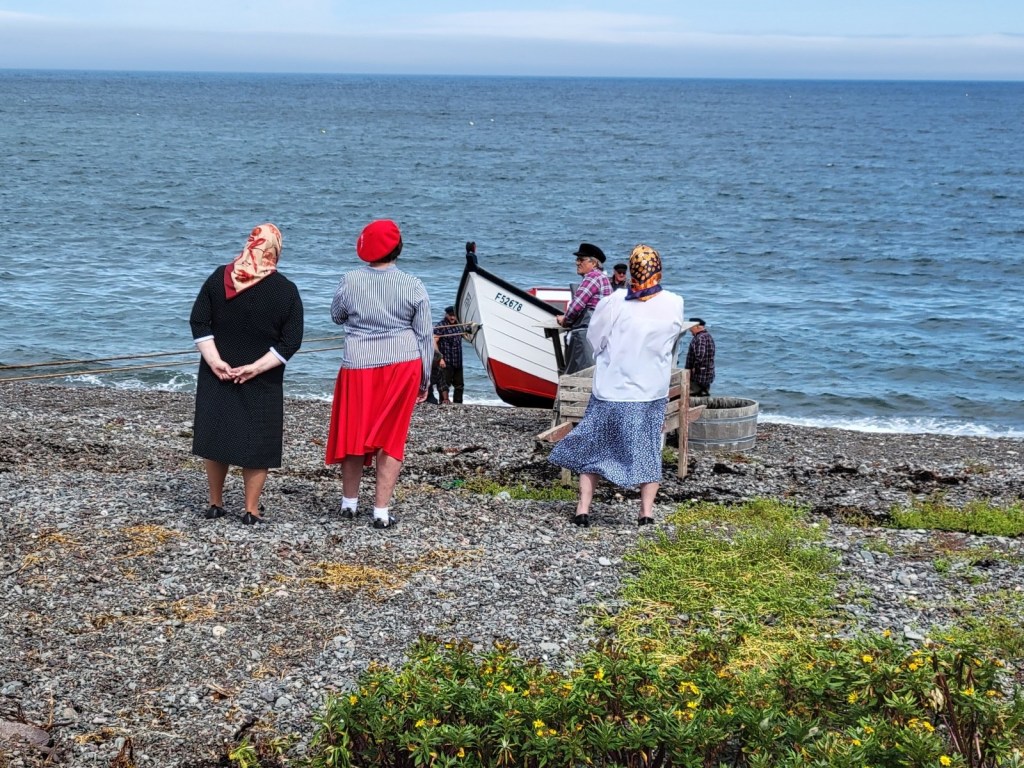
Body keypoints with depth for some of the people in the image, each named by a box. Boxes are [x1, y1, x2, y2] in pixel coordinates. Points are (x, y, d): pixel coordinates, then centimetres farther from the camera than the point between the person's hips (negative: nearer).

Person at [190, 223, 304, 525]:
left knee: (216, 437, 14)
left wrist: (215, 361, -6)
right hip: (262, 385, -2)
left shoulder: (218, 278, -2)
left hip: (217, 377, 2)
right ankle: (251, 511, 10)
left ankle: (215, 504, 21)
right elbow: (290, 342, -12)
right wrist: (256, 367, -12)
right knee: (256, 443, 7)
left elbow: (198, 323, -4)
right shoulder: (286, 290, -9)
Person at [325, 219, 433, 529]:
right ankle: (381, 511, 5)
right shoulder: (413, 286, -6)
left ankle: (349, 503, 26)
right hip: (402, 366, 0)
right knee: (391, 439, 6)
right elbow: (425, 335, 0)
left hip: (358, 367, 0)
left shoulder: (350, 281, -7)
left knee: (353, 435, 15)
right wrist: (424, 379, 10)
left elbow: (337, 317, 11)